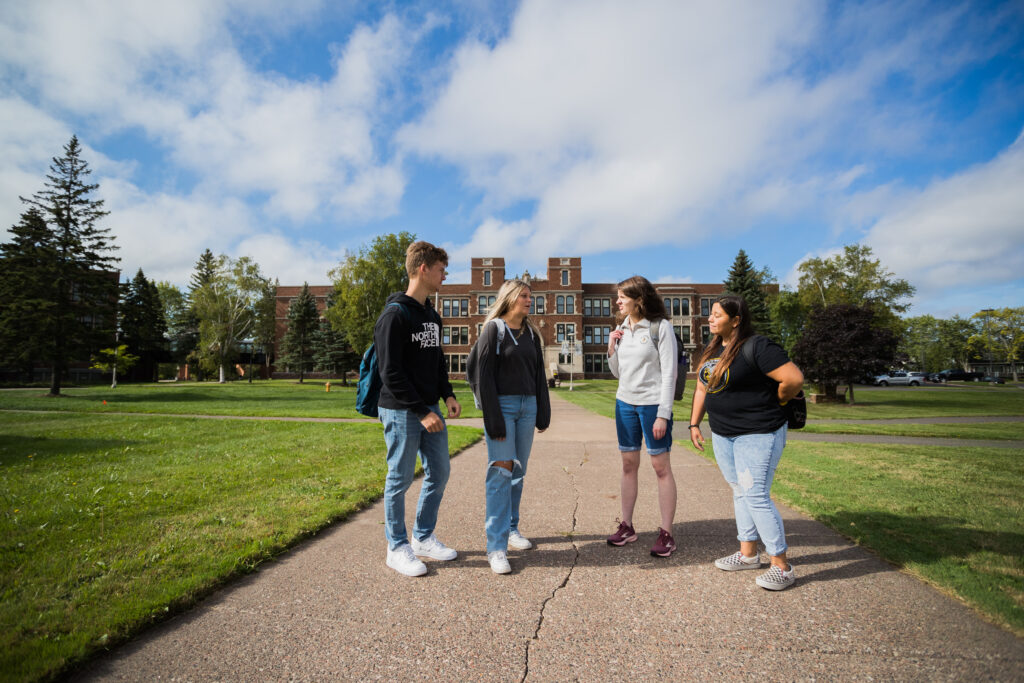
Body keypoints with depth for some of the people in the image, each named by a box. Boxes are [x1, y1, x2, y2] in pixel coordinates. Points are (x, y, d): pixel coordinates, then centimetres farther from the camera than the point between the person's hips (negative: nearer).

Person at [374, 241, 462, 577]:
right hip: (401, 411, -8)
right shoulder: (395, 315, -14)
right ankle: (397, 548, 22)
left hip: (430, 409, 9)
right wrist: (421, 411, -19)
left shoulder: (432, 316, 12)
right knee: (400, 478, 4)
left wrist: (448, 395, 4)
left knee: (440, 471, 13)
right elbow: (391, 374, -18)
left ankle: (424, 537, 30)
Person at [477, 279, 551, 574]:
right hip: (501, 405, -6)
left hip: (527, 406, 6)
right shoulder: (493, 329, -4)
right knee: (501, 472, -9)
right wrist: (493, 419, -15)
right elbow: (485, 376, -9)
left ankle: (511, 528, 25)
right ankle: (497, 546, -5)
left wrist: (543, 413, 11)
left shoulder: (531, 333, 13)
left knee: (518, 472, 10)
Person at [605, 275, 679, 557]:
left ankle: (666, 533, 11)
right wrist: (611, 347, -2)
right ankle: (626, 526, 21)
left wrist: (663, 415, -16)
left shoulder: (660, 327, -9)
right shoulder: (621, 329, 9)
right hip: (625, 403, 6)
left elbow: (669, 373, -11)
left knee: (661, 466, 1)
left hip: (653, 404, -6)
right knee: (628, 464, 11)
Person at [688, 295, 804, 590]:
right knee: (740, 493, 16)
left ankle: (782, 566, 9)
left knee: (756, 497, -6)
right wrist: (694, 424, 13)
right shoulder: (713, 349, 9)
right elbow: (701, 388, 16)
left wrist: (774, 404, -6)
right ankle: (748, 554, 29)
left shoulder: (757, 347, -17)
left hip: (757, 435, -8)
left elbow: (795, 378, -22)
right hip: (723, 435, 9)